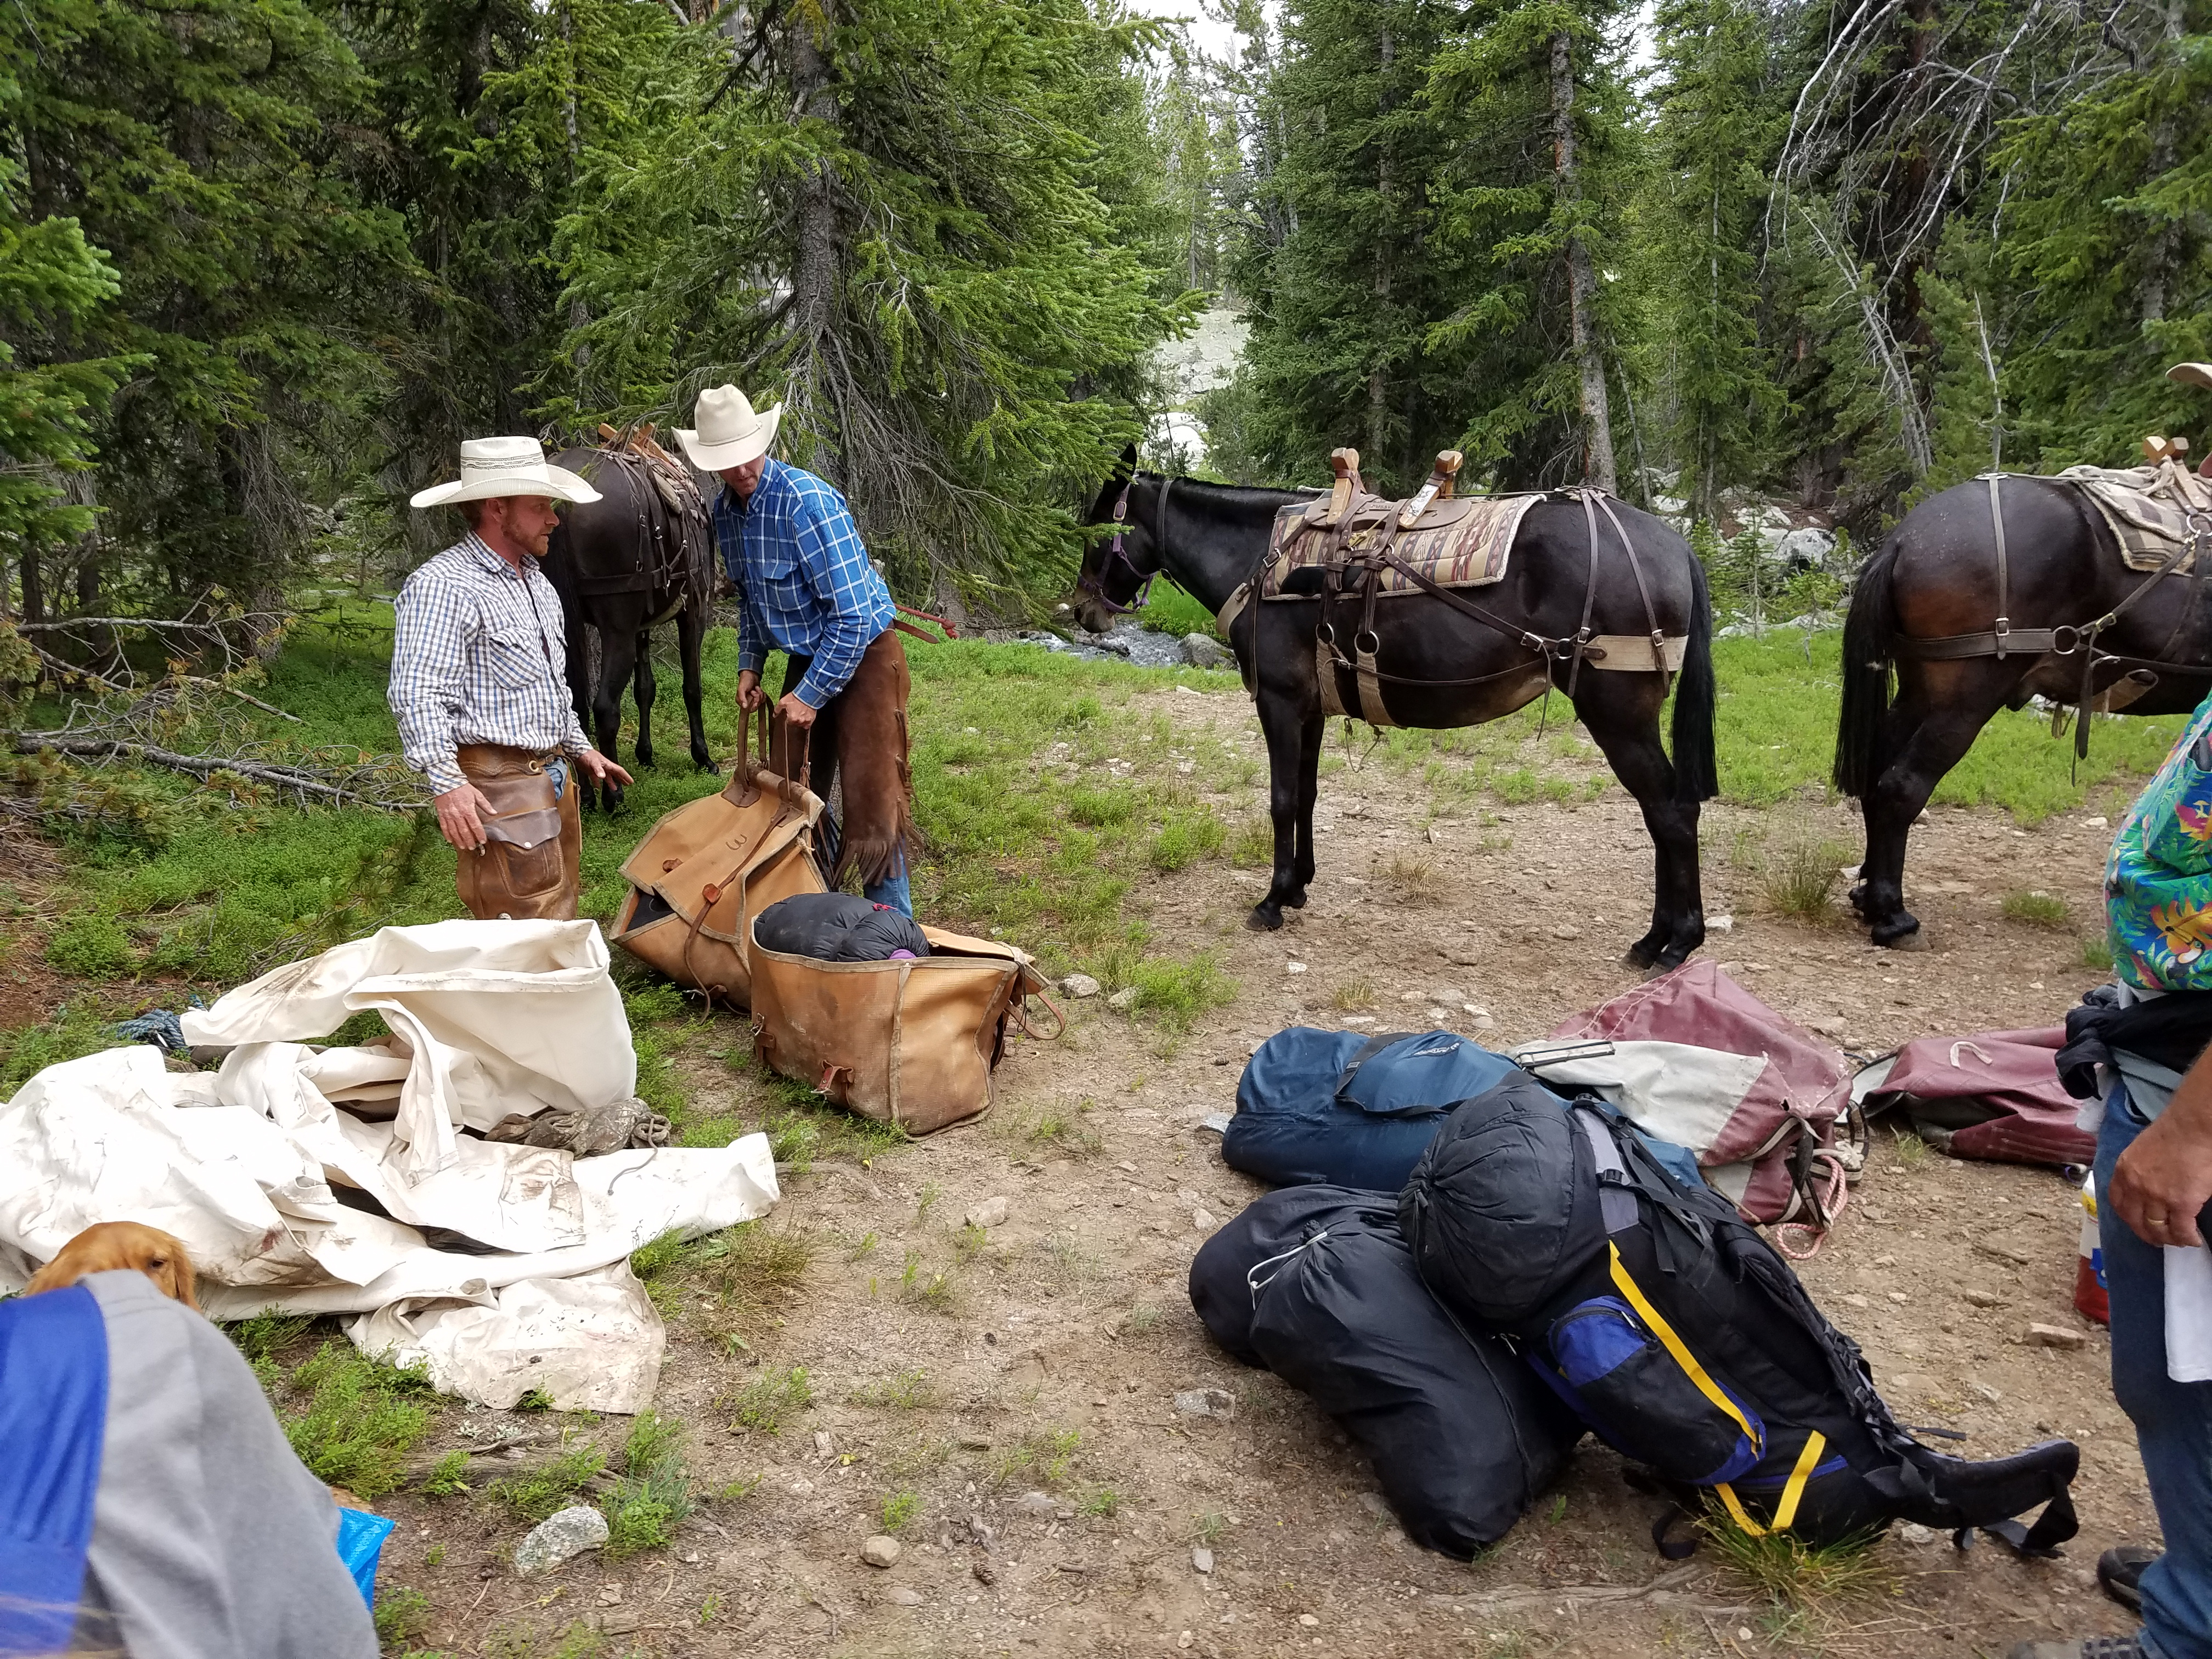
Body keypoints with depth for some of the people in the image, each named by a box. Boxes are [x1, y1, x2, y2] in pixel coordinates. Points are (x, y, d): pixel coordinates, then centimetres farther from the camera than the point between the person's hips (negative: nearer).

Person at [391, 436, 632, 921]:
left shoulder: (537, 581, 16)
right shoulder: (442, 585, -15)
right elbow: (417, 697, -22)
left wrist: (580, 748, 28)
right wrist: (447, 783, -30)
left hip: (552, 773, 10)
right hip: (496, 785, -10)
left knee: (563, 915, 17)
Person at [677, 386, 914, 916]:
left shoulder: (807, 500, -25)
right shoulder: (725, 509, 1)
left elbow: (853, 614, -26)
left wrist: (811, 695, -22)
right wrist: (749, 667, 9)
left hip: (863, 656, -8)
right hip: (806, 657, 8)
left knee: (872, 798, -8)